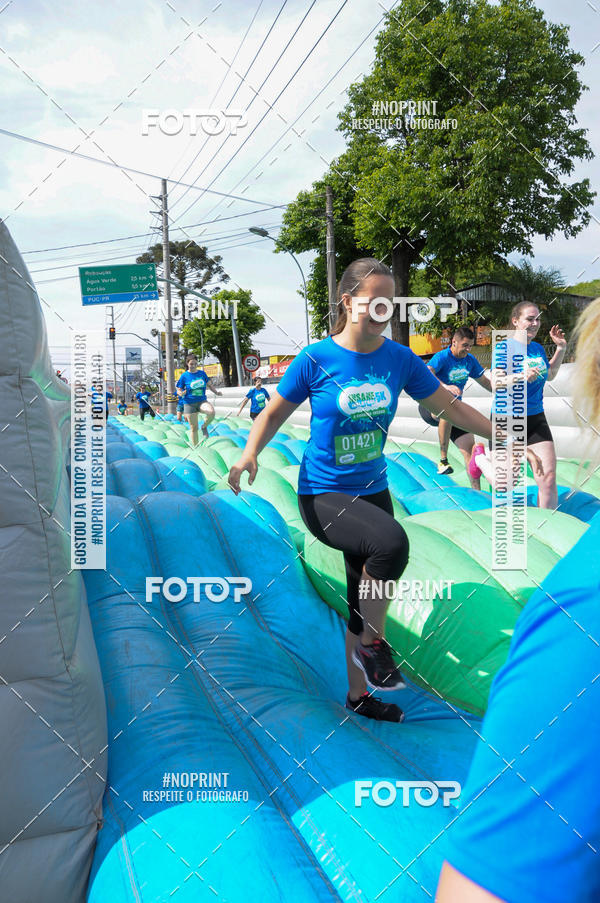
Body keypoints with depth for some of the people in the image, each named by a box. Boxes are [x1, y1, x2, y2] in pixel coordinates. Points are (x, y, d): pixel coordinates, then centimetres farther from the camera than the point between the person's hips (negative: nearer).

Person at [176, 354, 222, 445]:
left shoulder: (202, 373, 4)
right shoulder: (184, 376, -3)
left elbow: (209, 385, 17)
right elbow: (178, 391, 1)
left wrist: (216, 392, 0)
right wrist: (181, 393, -23)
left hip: (202, 401, 2)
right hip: (189, 403, -2)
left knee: (211, 412, -31)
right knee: (194, 428, 1)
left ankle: (204, 427, -2)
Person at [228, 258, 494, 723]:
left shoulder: (400, 359, -3)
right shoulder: (316, 360, -13)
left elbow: (449, 405, 6)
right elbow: (274, 413, -3)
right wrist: (249, 453, -21)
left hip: (373, 490, 5)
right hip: (323, 495, -5)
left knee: (368, 603, 13)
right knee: (391, 541, -33)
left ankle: (358, 694, 34)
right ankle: (373, 644, -8)